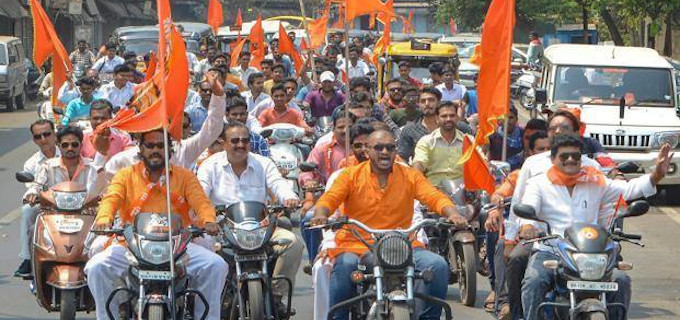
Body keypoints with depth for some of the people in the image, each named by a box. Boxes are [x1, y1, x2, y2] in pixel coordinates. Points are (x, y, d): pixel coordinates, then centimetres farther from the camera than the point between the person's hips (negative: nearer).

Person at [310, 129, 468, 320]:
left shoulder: (410, 176, 10)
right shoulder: (351, 175, 7)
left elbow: (434, 197, -2)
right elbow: (329, 199, -5)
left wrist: (452, 214, -23)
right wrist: (320, 215, -28)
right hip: (356, 245, -2)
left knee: (438, 265, -20)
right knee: (344, 266, -34)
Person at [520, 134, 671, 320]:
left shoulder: (594, 183, 15)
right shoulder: (539, 184, 7)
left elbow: (628, 189, 11)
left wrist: (656, 175, -5)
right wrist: (527, 225, -34)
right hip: (549, 252, -2)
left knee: (621, 281, -17)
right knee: (533, 281, -32)